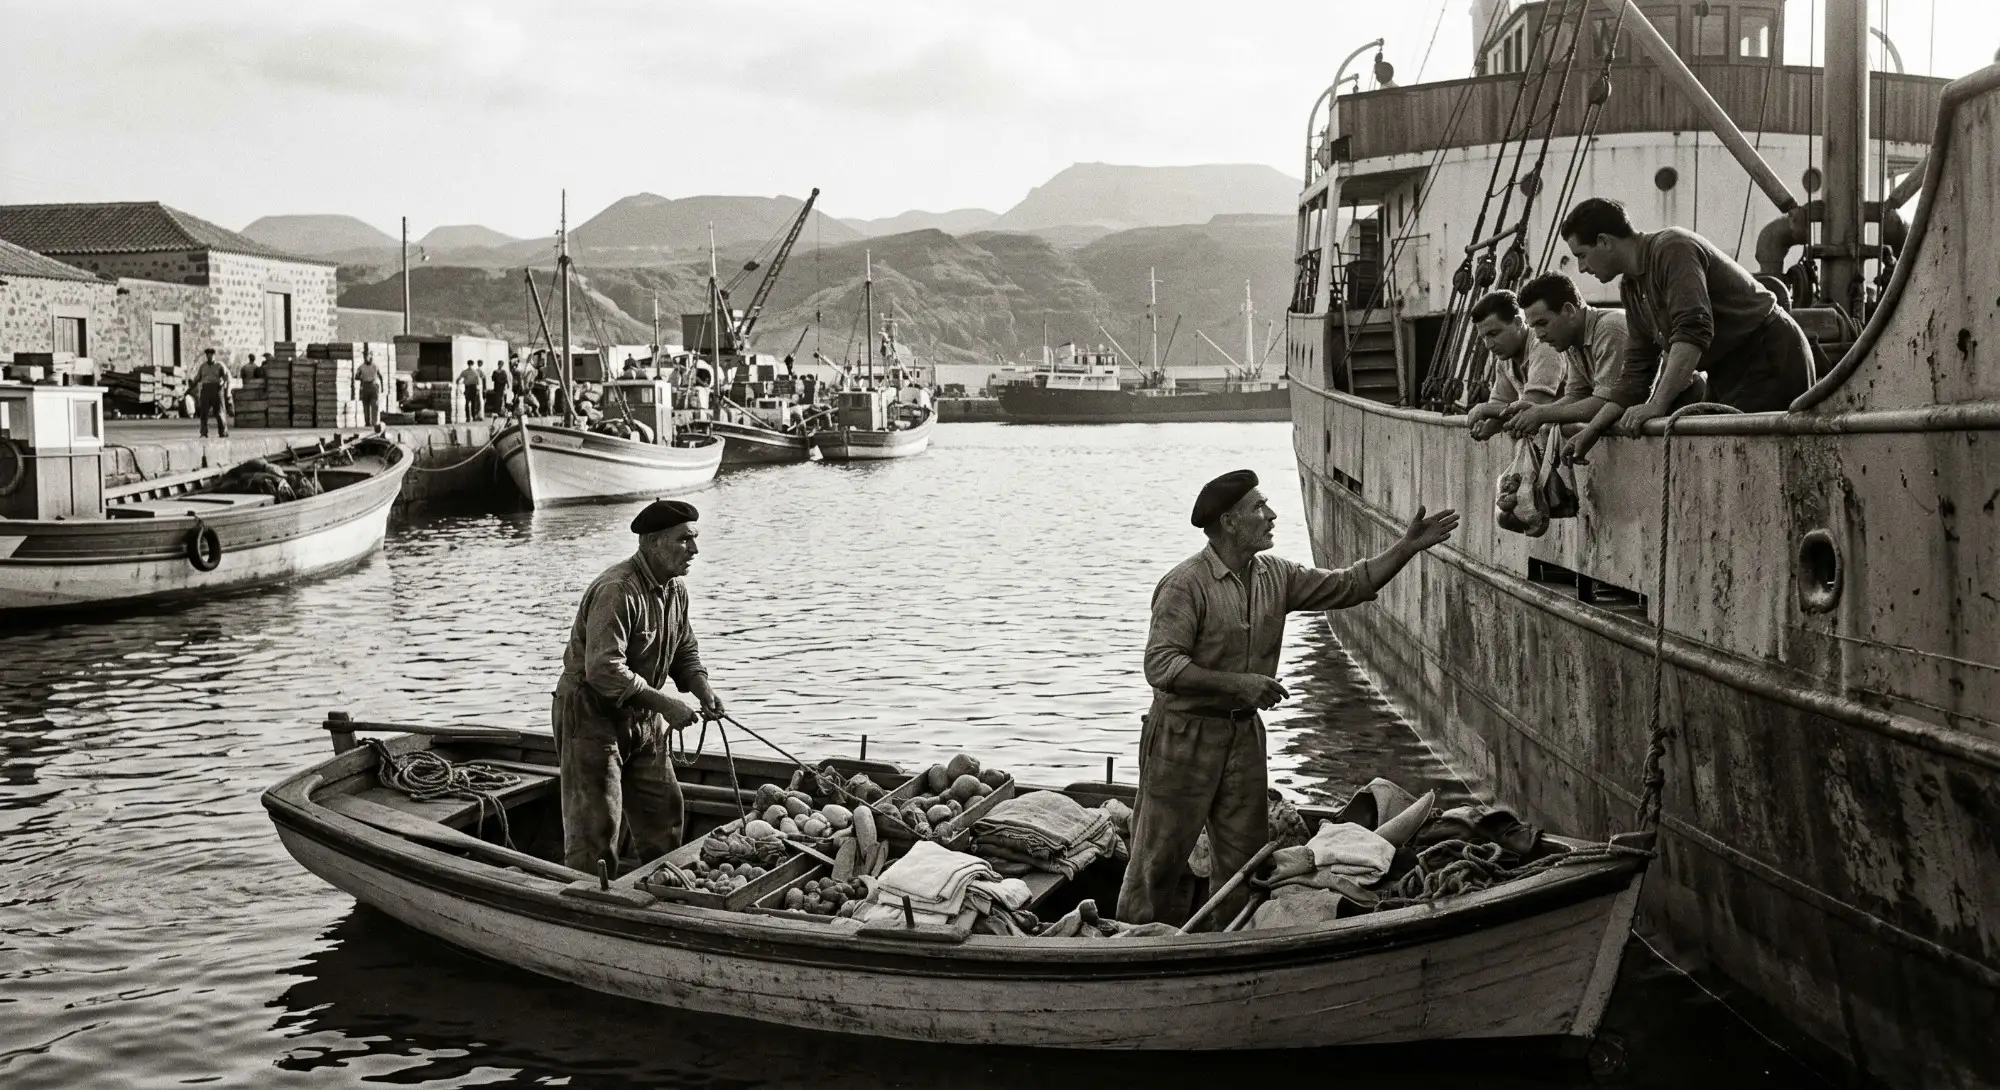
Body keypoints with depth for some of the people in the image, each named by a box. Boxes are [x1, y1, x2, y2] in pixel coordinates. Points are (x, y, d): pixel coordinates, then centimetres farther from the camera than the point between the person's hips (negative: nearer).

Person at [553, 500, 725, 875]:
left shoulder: (675, 589, 4)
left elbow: (685, 651, 16)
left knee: (663, 810, 12)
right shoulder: (616, 591, -26)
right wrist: (663, 703, -30)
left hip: (642, 716, 9)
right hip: (592, 714, -9)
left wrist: (703, 689, -4)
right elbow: (603, 669, -32)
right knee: (596, 822, -6)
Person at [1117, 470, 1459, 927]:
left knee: (1245, 855, 12)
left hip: (1244, 733, 7)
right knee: (1161, 854, 0)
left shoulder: (1275, 576, 7)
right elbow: (1161, 666, -24)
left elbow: (1348, 586, 12)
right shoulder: (1185, 585, -17)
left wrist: (1407, 548, 2)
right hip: (1186, 735, -7)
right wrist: (1239, 684, -29)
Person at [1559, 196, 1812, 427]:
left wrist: (1657, 405, -37)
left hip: (1769, 357, -9)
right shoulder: (1630, 286, 11)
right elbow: (1638, 363, 16)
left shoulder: (1672, 249, -19)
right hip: (1728, 372, 9)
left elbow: (1693, 333, -32)